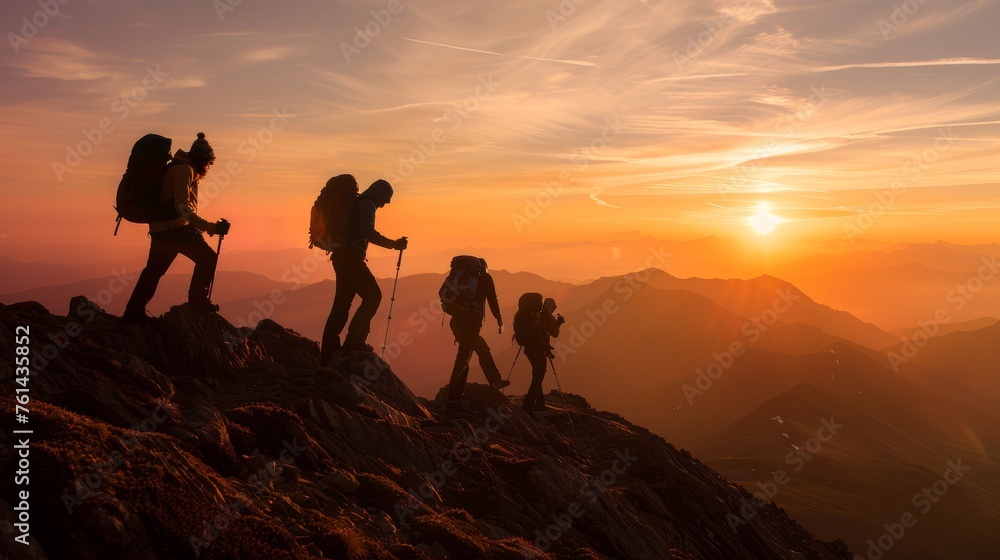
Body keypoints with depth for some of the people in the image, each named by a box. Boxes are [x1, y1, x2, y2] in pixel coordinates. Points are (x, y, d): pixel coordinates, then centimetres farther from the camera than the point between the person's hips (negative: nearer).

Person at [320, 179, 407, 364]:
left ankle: (328, 353, 9)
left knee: (342, 303, 9)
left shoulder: (356, 204, 25)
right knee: (373, 295, -9)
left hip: (341, 258, 10)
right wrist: (393, 244, -24)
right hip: (351, 258, -10)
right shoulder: (367, 204, -6)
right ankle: (354, 339, -13)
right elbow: (367, 231, -22)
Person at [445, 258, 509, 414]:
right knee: (463, 359, -10)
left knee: (482, 348, 26)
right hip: (472, 320, -6)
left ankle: (495, 380, 37)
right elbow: (492, 300, 1)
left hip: (457, 320, 6)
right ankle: (452, 400, -16)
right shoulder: (485, 277, 9)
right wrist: (499, 321, 6)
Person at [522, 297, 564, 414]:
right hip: (539, 350, -7)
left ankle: (539, 403, 27)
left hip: (529, 348, 8)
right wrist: (558, 323, 14)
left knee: (537, 376, 20)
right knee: (538, 377, -6)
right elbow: (554, 333, -2)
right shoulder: (548, 317, -8)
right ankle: (528, 405, -15)